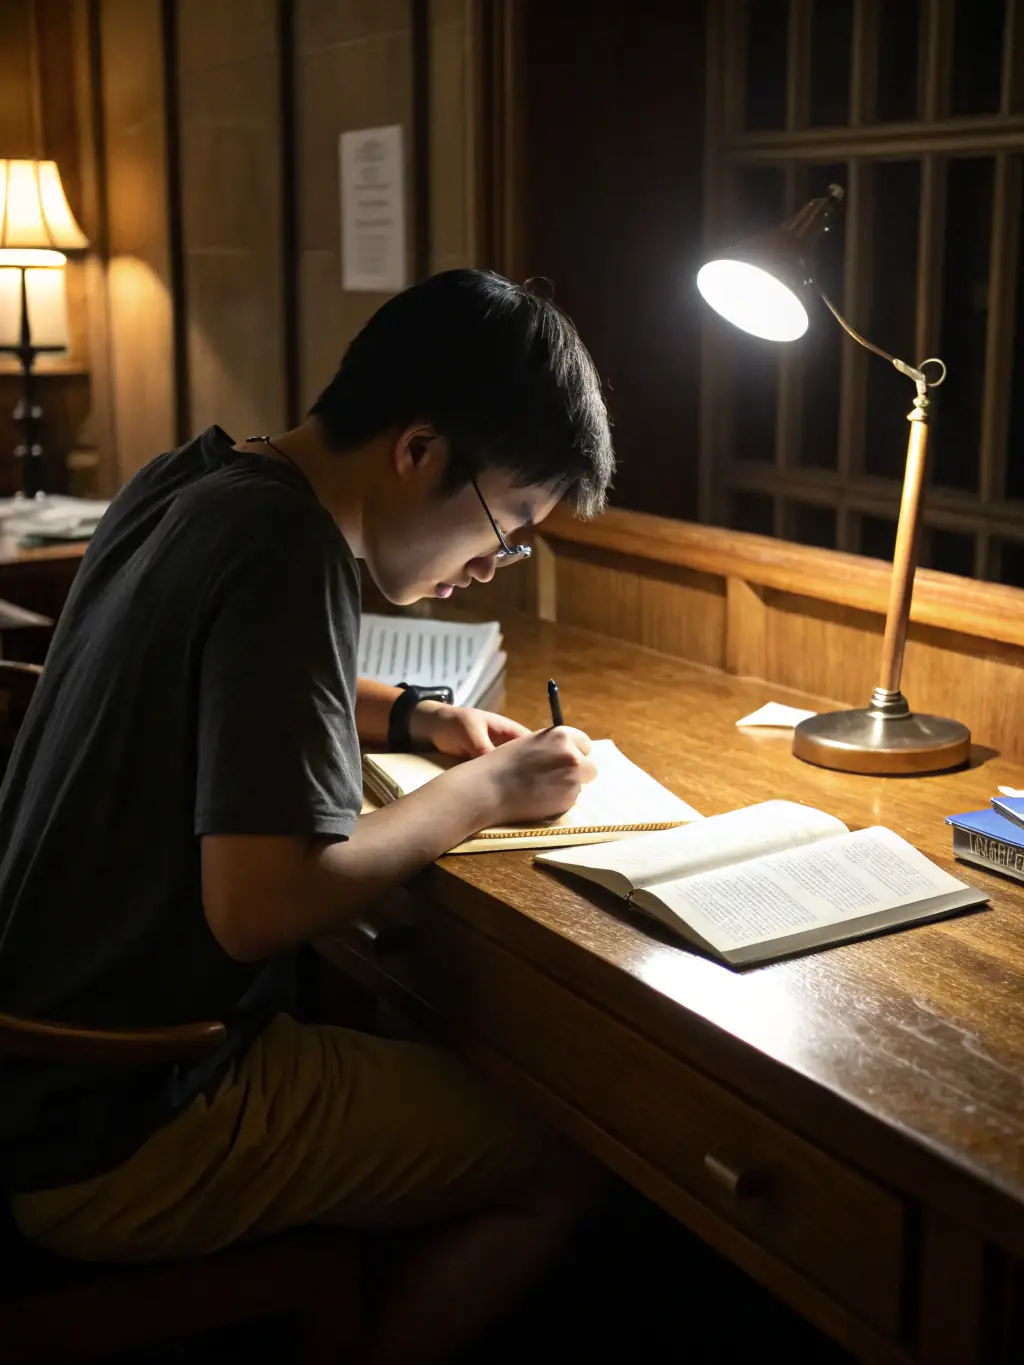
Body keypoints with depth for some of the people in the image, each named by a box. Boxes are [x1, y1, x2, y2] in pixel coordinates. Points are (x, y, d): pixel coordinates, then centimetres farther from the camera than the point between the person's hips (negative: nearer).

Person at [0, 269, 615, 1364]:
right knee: (560, 1168, 2)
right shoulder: (286, 549, -24)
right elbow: (259, 904, -29)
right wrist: (486, 792, -15)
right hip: (113, 1132, -9)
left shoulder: (183, 484, 4)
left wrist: (407, 717, 11)